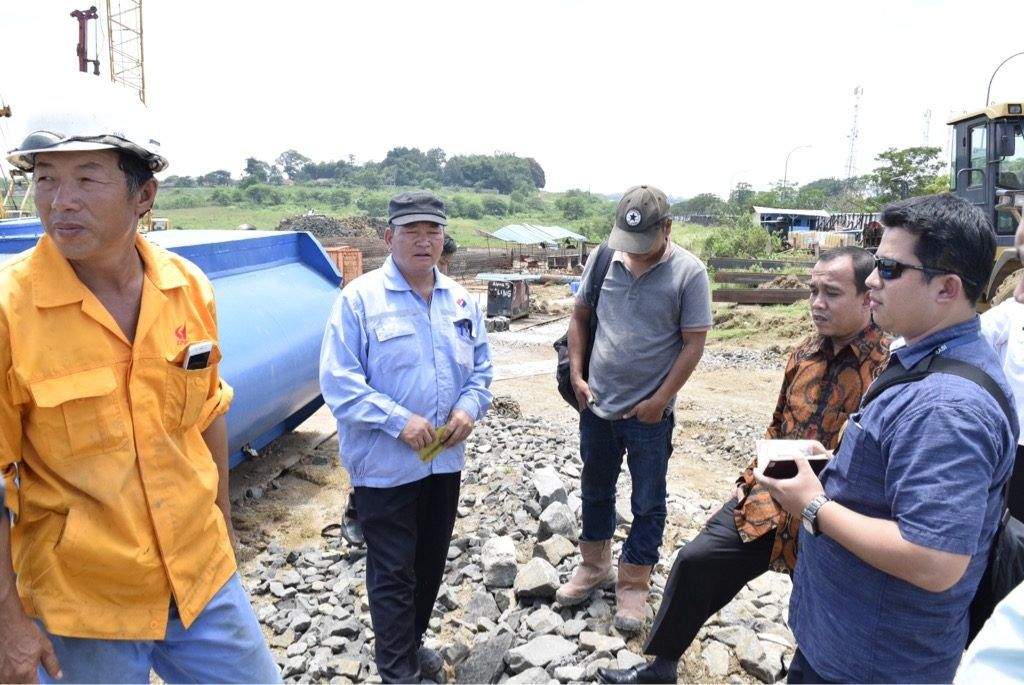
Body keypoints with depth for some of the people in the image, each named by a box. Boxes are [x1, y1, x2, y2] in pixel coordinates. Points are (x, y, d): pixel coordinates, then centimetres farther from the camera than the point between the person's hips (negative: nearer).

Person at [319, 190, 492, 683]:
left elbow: (481, 366, 12)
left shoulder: (460, 300, 5)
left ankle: (410, 643, 42)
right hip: (385, 465, -6)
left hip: (445, 459, 6)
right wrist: (399, 421, -22)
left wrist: (470, 407, -8)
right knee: (393, 573, 5)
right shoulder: (360, 299, -12)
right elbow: (338, 382, -16)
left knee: (430, 563, 20)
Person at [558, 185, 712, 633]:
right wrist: (576, 375, 1)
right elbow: (579, 316, 8)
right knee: (595, 490, 19)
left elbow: (693, 344, -11)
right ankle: (594, 567, 40)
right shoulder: (603, 259, -3)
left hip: (649, 414, -3)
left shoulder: (688, 273, -12)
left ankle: (633, 585, 28)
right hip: (597, 406, 4)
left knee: (647, 504, 10)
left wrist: (659, 401, -13)